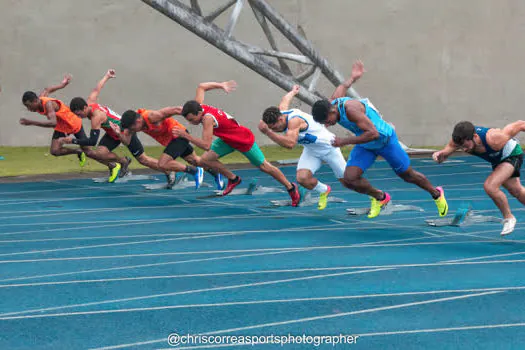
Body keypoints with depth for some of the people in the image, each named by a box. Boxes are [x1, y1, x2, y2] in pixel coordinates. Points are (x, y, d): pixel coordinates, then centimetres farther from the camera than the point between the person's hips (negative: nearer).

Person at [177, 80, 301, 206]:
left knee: (264, 166, 7)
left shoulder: (208, 118, -39)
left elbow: (206, 145, -44)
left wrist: (186, 135, -45)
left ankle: (291, 188, 27)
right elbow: (201, 87, 2)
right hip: (227, 140, 8)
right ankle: (233, 179, 14)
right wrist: (222, 85, 9)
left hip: (244, 140, -8)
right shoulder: (198, 105, -16)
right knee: (206, 159, -7)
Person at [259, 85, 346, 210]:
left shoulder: (294, 120, -38)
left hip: (328, 147, -7)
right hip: (311, 150, 7)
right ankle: (324, 191, 15)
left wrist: (268, 132, -58)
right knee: (302, 178, -17)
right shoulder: (281, 111, -13)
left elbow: (290, 143, -54)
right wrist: (293, 92, 34)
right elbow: (285, 99, 11)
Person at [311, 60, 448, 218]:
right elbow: (342, 87, 6)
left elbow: (373, 133, -39)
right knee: (349, 179, -12)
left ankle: (436, 194, 39)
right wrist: (353, 78, 23)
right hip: (365, 146, 7)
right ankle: (380, 197, 14)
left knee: (408, 176, 11)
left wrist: (345, 141, -39)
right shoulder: (331, 103, -14)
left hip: (385, 139, -7)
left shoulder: (350, 109, -38)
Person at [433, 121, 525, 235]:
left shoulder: (493, 139, -43)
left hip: (512, 154, -7)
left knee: (490, 186, -25)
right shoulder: (461, 139, -30)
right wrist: (440, 154, -45)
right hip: (497, 160, 7)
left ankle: (509, 218, -4)